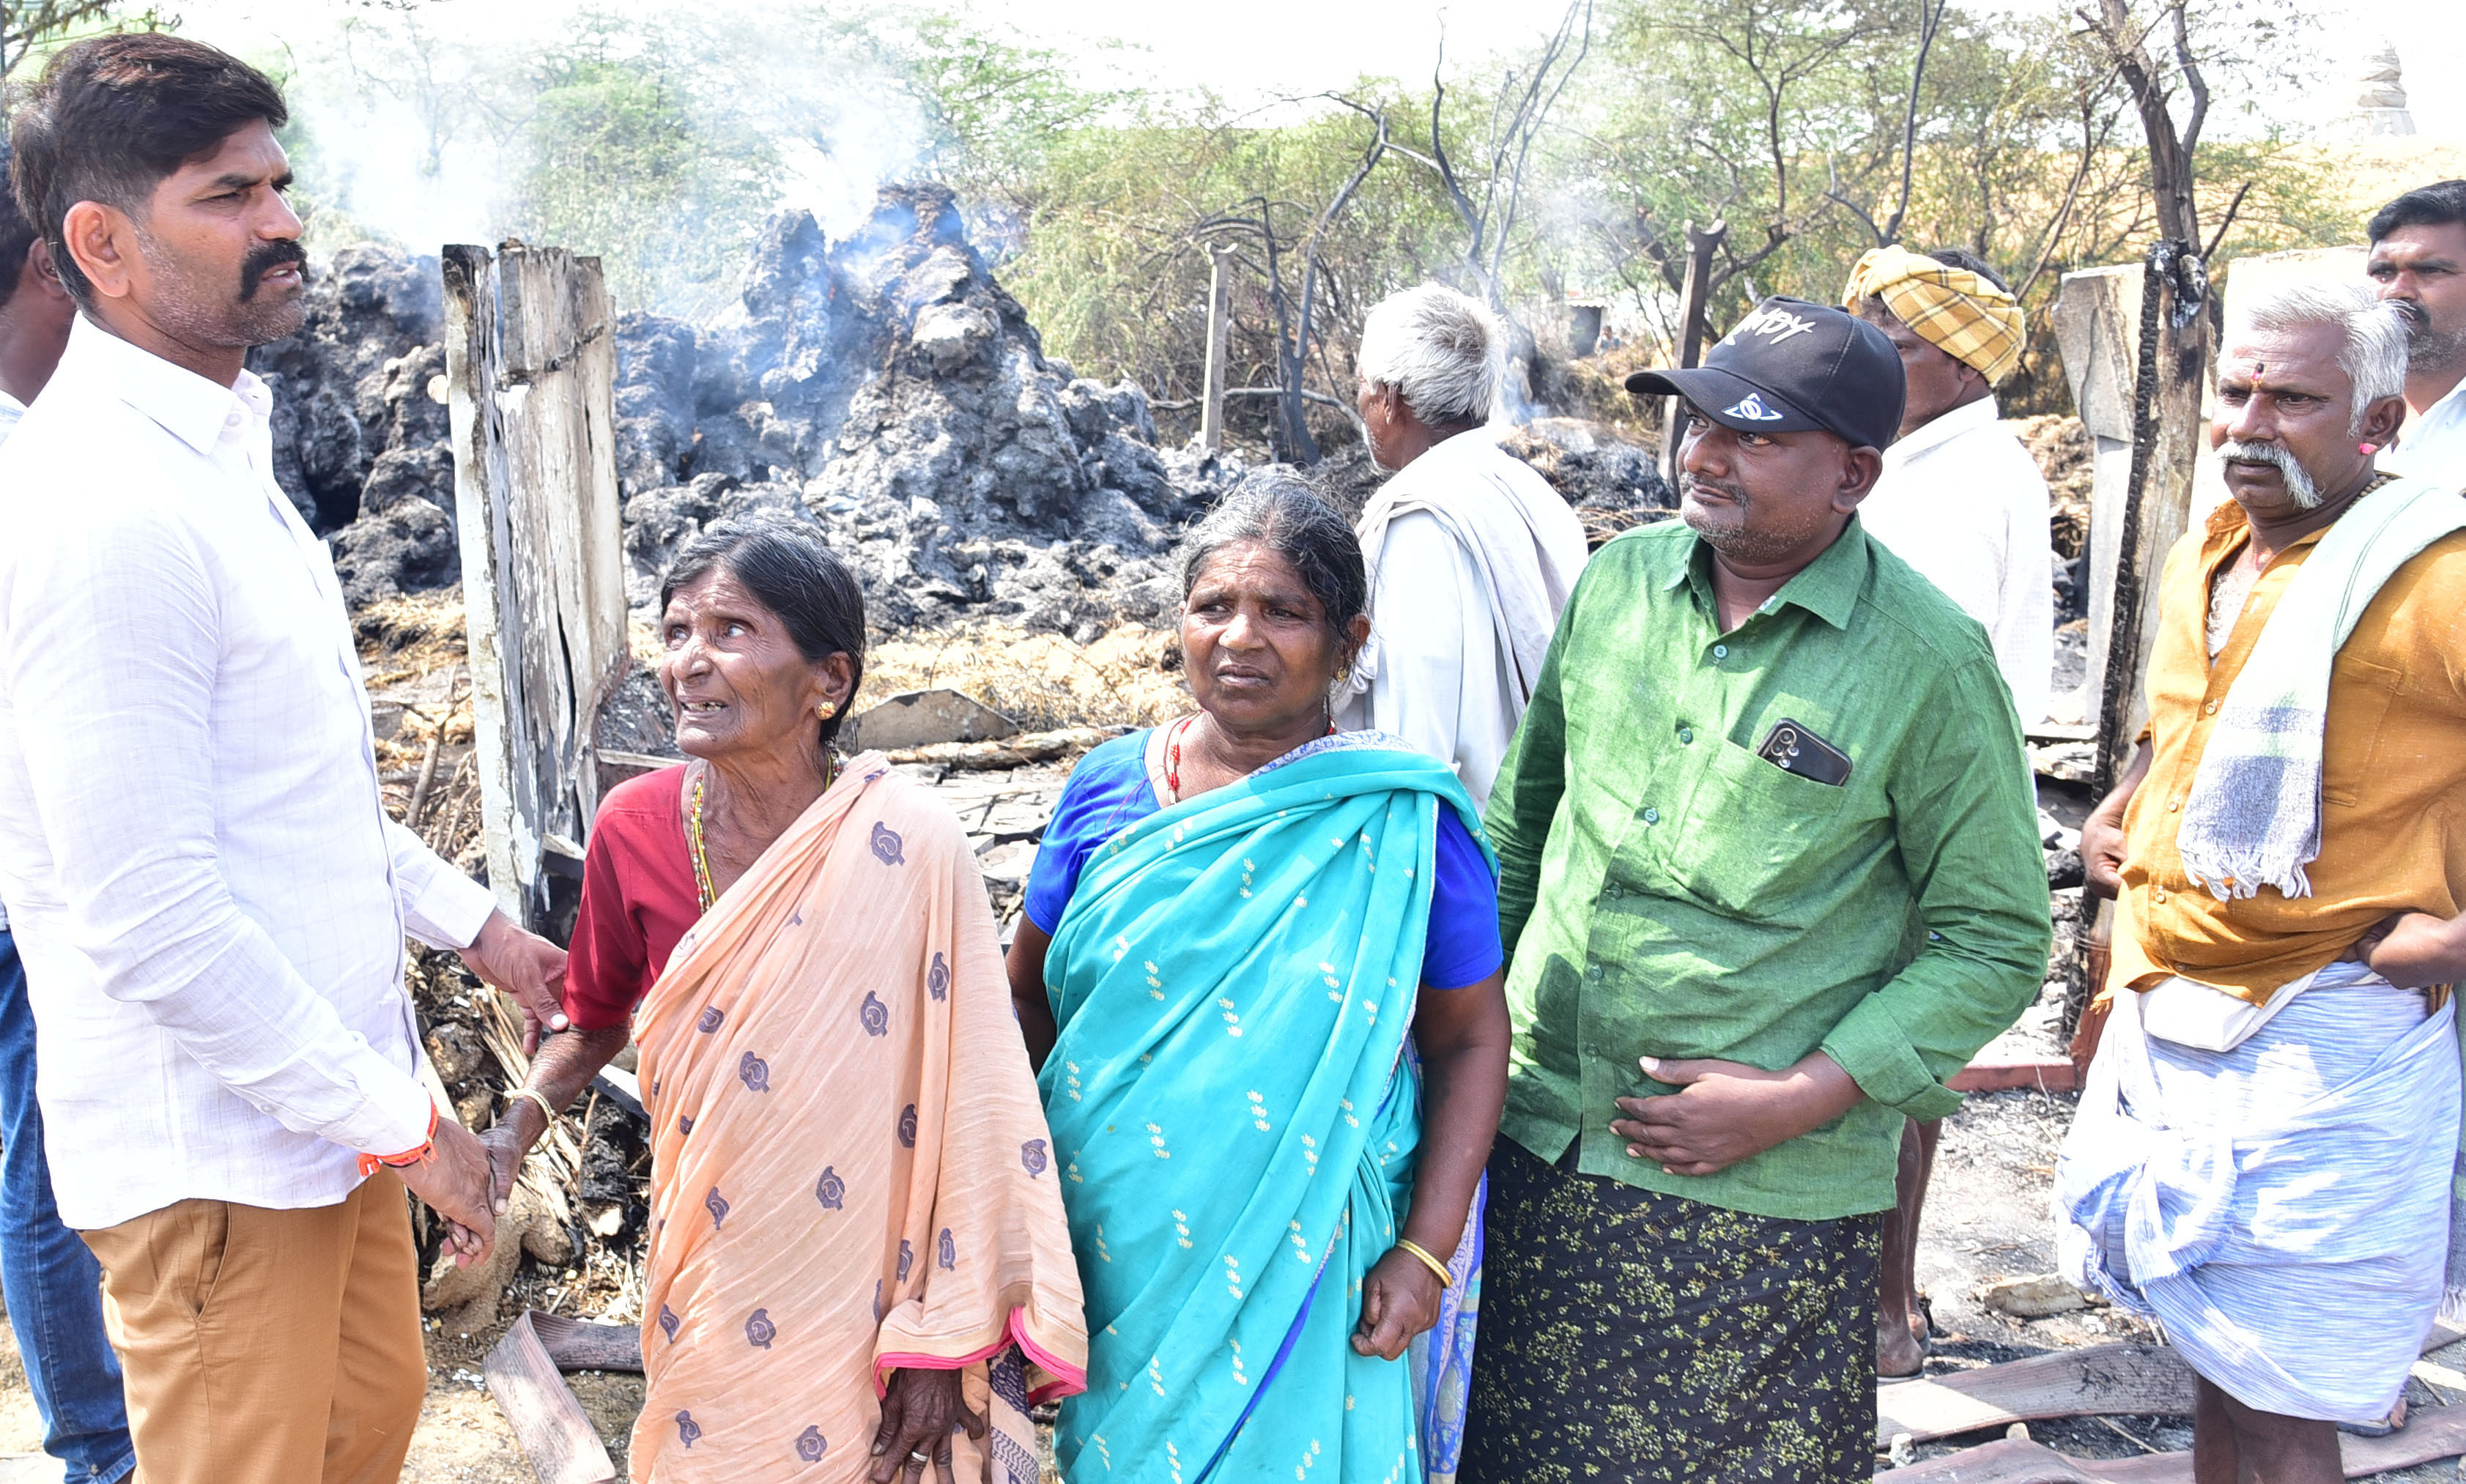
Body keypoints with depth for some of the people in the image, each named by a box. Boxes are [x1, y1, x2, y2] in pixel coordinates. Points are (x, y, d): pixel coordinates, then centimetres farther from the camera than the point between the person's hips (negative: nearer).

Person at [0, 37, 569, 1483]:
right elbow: (147, 918, -25)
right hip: (220, 1144, -9)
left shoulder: (224, 452, 10)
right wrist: (400, 1122, -18)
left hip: (329, 1093, 9)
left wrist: (472, 920, 18)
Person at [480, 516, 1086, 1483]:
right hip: (711, 1286, 3)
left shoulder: (907, 847, -20)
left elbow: (965, 1108, -17)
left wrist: (940, 1345, -16)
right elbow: (595, 1021, 10)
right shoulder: (637, 828, -9)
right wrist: (518, 1126, -7)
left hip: (867, 1288, -3)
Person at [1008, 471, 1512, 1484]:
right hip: (1109, 1247, 3)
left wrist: (1426, 1252, -9)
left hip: (1304, 1263, -2)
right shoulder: (1108, 790, -1)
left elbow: (1471, 1039, -4)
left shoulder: (1404, 825, -9)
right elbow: (1027, 994, 7)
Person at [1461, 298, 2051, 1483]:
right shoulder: (1620, 577, 2)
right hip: (1539, 1140, 4)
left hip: (1764, 1197, -4)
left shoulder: (1928, 659, -11)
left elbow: (1996, 941, -6)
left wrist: (1799, 1101, -14)